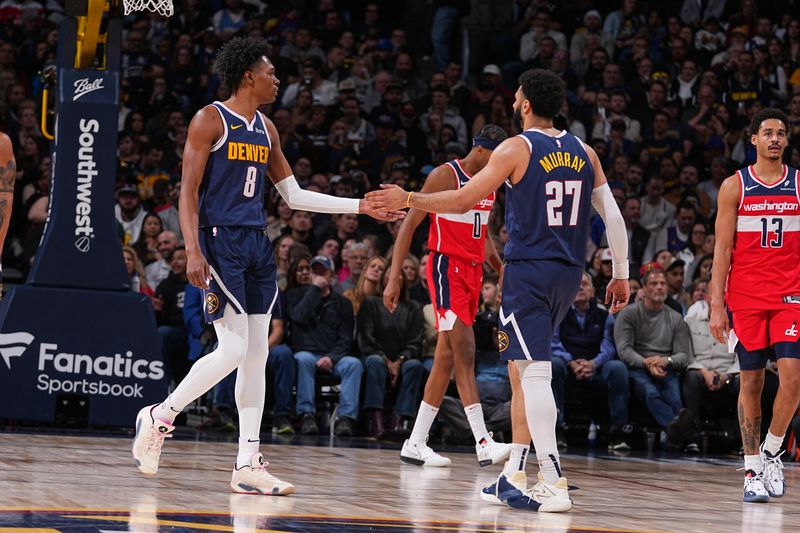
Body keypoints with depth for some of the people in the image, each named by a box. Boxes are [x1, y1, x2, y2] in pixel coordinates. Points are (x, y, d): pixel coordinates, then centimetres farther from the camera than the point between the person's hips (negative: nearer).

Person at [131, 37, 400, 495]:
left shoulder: (266, 129, 16)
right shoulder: (210, 120, -5)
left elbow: (294, 196, 21)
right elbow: (188, 191, -9)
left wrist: (361, 207, 17)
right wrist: (193, 252, -20)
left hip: (257, 246, 7)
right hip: (220, 241, -7)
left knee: (257, 353, 3)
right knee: (233, 349, -15)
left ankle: (249, 465, 5)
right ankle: (160, 415, 4)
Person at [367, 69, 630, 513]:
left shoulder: (517, 149, -6)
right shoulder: (584, 153, 10)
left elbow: (462, 200, -8)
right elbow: (613, 216, 9)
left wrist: (407, 200, 2)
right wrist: (621, 274, 17)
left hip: (528, 271, -6)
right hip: (568, 274, 6)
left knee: (535, 372, -9)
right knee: (529, 368, 18)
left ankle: (553, 484, -17)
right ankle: (516, 472, 21)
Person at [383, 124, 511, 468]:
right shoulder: (446, 175, -10)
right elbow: (410, 224, -10)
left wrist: (501, 269, 19)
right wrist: (395, 277, -14)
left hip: (472, 271, 8)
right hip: (447, 268, -8)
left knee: (447, 359, 7)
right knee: (465, 352, -16)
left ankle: (416, 443, 10)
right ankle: (483, 444, -22)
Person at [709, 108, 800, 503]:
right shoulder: (735, 186, 3)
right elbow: (722, 249, 1)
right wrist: (716, 305, -5)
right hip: (745, 296, -1)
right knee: (751, 382, 2)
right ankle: (752, 469, 10)